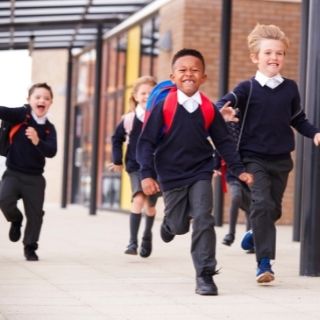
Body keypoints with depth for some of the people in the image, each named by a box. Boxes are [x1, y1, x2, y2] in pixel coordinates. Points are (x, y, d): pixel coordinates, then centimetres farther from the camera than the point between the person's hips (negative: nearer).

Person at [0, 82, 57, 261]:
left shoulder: (49, 128, 0)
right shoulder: (22, 115, -7)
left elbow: (51, 152, -11)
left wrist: (37, 141, -29)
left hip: (35, 178, 2)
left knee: (35, 214, 3)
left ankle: (30, 248, 23)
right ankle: (16, 220, 11)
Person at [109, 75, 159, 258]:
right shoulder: (129, 119, -2)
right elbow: (117, 139, 13)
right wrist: (118, 161, 10)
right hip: (136, 167, -1)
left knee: (150, 205, 13)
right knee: (138, 198, -22)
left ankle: (147, 236, 40)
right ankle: (133, 242, -20)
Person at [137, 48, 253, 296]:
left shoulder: (209, 109, -2)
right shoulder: (163, 107, -11)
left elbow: (224, 142, 7)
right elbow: (146, 142, -9)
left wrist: (239, 169, 3)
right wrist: (147, 174, -16)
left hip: (201, 173, 1)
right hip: (171, 177, -1)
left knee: (203, 220, -12)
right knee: (179, 225, 9)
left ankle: (205, 275, -5)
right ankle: (169, 223, 49)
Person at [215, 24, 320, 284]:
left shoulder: (290, 88, 5)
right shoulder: (247, 88, -6)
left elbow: (298, 119, 15)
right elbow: (225, 103, -21)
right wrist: (224, 110, -44)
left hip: (281, 160, 4)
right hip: (253, 158, -4)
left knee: (274, 209, 14)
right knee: (262, 204, -19)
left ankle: (255, 234, 46)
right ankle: (264, 262, -14)